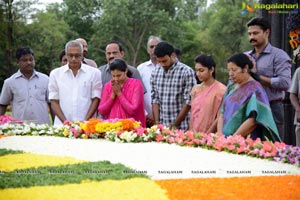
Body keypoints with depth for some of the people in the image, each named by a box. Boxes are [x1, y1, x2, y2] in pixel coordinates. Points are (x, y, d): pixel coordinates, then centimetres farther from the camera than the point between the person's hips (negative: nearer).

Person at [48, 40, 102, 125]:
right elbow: (54, 102, 8)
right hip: (62, 125, 1)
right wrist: (65, 122, -5)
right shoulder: (55, 74, 11)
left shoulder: (94, 73, 8)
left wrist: (85, 121, -6)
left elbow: (96, 100, 5)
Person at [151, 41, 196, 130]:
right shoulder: (155, 73, 9)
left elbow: (188, 102, -9)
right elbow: (155, 99, 9)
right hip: (161, 127, 4)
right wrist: (157, 122, -3)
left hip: (181, 127, -4)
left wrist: (175, 124, -10)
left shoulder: (187, 72, -7)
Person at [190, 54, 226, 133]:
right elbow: (193, 114, 12)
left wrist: (208, 134, -14)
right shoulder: (196, 89, 11)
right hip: (195, 134, 5)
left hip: (211, 135, -5)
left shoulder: (221, 89, -6)